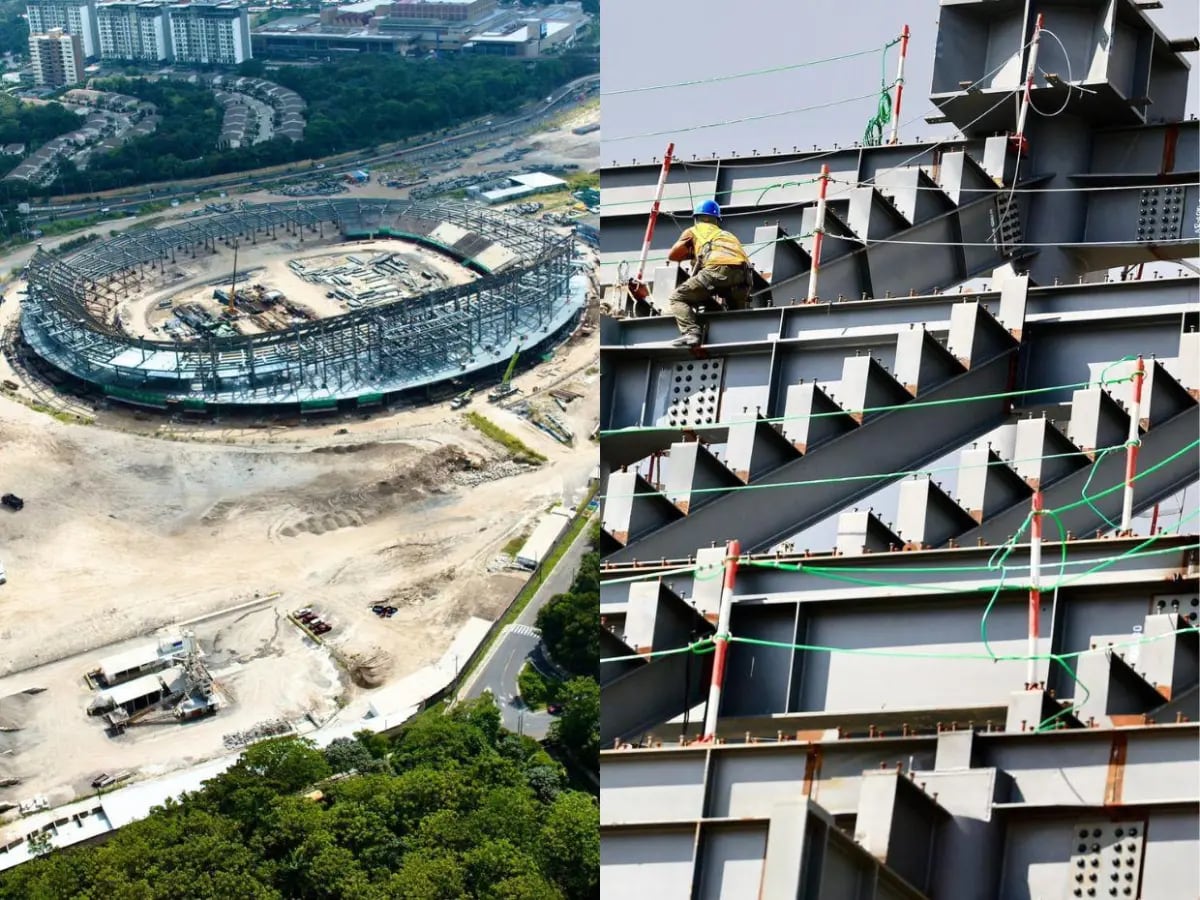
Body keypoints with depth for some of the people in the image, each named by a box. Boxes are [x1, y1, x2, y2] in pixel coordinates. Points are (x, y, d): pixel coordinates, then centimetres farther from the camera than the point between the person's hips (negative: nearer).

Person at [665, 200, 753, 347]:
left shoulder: (693, 231, 28)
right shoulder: (726, 234, 40)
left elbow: (672, 255, 26)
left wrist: (691, 254, 45)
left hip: (718, 268, -5)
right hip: (743, 273, 5)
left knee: (678, 298, 5)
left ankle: (691, 332, -19)